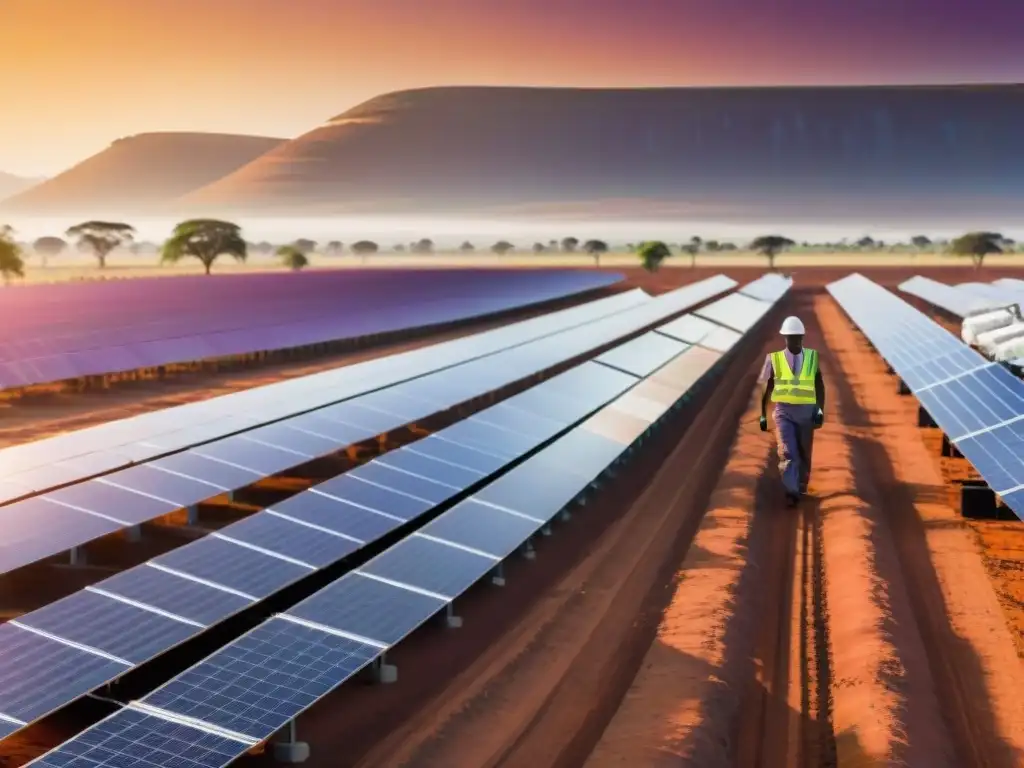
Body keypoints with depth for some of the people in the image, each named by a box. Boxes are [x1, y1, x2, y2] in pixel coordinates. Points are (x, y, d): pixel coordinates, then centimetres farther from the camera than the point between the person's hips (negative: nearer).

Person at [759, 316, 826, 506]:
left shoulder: (812, 357, -1)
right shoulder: (774, 359, -4)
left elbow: (820, 386, -3)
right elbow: (767, 389, 3)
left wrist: (820, 411, -14)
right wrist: (763, 416, 5)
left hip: (807, 412, 2)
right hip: (783, 412, -2)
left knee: (804, 453, 13)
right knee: (787, 453, -17)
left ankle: (801, 486, 37)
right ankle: (791, 492, -14)